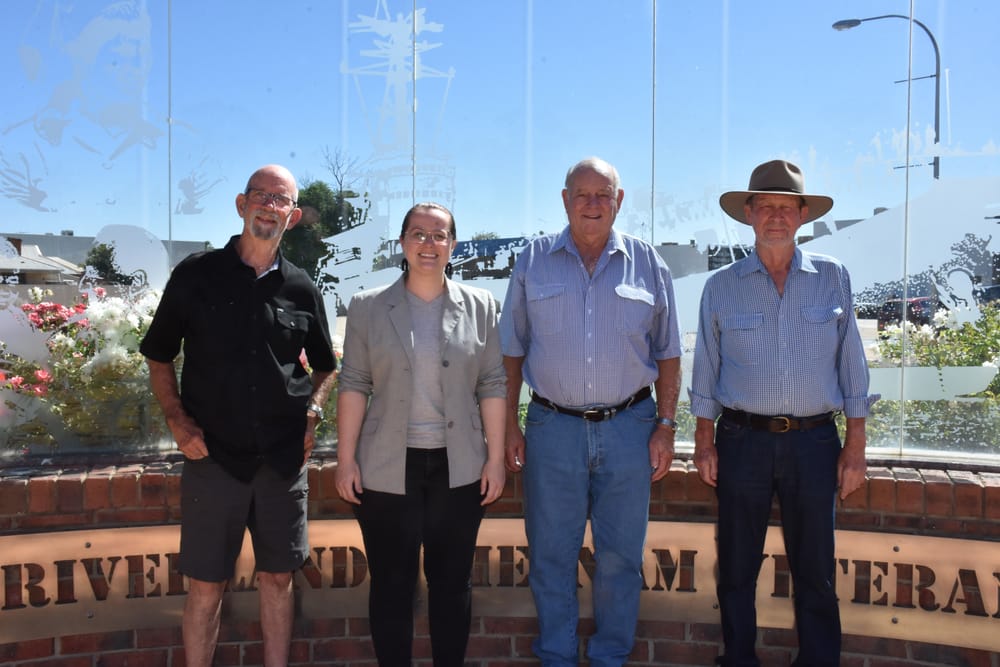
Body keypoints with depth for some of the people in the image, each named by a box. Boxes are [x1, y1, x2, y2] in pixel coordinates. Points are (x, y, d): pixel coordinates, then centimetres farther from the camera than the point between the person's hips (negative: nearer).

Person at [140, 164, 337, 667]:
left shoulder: (302, 290, 4)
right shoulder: (196, 275, -1)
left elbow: (324, 367, 16)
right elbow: (158, 357, 7)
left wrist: (312, 414, 0)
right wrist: (178, 420, -6)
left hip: (283, 458, 2)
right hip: (213, 455, -2)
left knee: (277, 578, 12)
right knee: (206, 585, 6)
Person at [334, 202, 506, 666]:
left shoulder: (480, 307, 3)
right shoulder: (368, 307, 1)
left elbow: (493, 386, 3)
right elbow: (353, 385, 0)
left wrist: (496, 459, -1)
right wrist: (346, 459, -4)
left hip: (459, 468, 1)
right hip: (387, 468, -1)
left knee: (452, 580, 11)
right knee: (391, 583, 8)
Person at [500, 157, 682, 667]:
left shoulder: (647, 264, 4)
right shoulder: (533, 261, 3)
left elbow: (667, 353, 7)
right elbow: (512, 351, 6)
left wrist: (665, 426, 1)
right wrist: (509, 426, 1)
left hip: (628, 427, 0)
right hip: (552, 427, 0)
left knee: (620, 557, 9)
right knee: (551, 556, 9)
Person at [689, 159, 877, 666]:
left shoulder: (832, 277, 3)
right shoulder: (721, 287, 2)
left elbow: (851, 363, 4)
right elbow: (706, 372, 6)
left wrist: (855, 444, 2)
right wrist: (704, 443, 2)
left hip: (814, 440, 0)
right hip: (743, 439, 0)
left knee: (815, 568, 10)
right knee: (737, 567, 10)